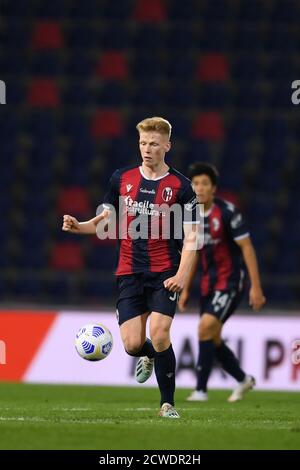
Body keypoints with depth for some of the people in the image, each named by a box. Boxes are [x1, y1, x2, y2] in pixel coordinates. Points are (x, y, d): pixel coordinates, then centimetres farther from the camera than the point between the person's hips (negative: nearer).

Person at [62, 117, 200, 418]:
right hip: (130, 272, 3)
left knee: (160, 336, -17)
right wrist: (79, 226, -5)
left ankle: (167, 403, 1)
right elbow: (105, 220, 16)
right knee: (132, 344, -6)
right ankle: (150, 356, 33)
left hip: (164, 274, -3)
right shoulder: (122, 178, 7)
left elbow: (191, 236, -5)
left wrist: (181, 275, -17)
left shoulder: (180, 186, -3)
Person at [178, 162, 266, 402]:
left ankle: (201, 389, -18)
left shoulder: (227, 212, -15)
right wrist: (186, 289, 16)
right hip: (208, 283, 7)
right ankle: (244, 379, 32)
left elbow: (247, 248, -14)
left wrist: (256, 287, -17)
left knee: (206, 326, -22)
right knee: (212, 338, 10)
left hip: (230, 281, -7)